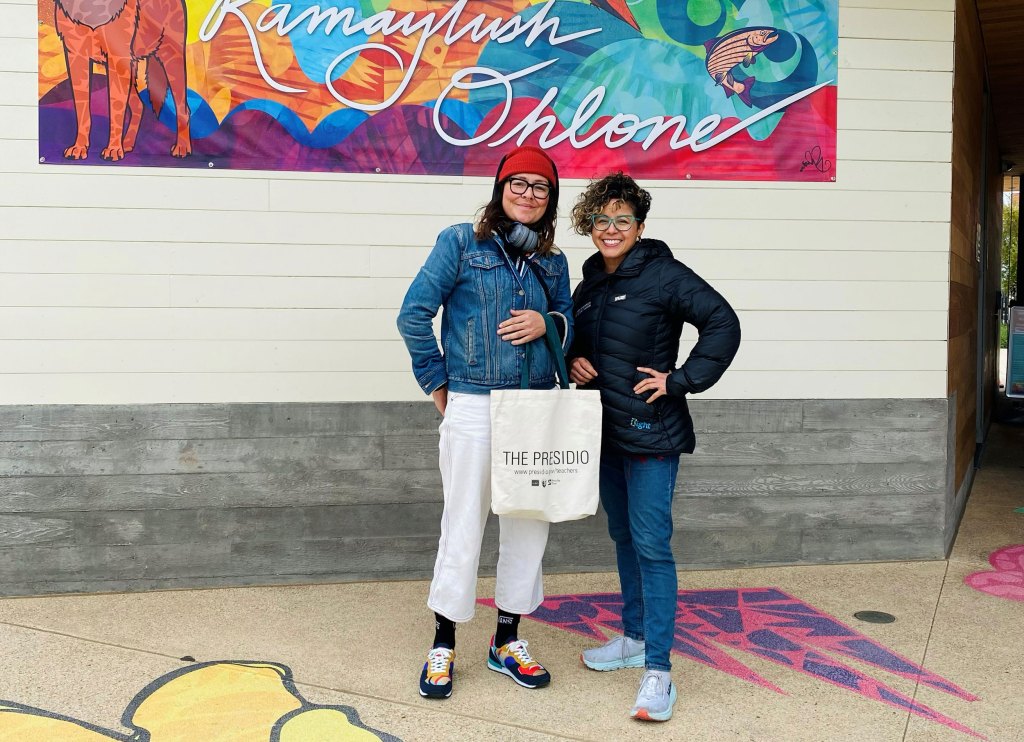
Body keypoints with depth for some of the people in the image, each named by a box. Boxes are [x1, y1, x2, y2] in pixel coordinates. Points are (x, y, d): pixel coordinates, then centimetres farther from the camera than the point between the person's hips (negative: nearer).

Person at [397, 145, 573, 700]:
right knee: (463, 526, 2)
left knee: (529, 526, 10)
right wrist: (437, 383, -4)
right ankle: (443, 646, 19)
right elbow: (414, 314, -5)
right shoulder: (462, 242, -2)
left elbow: (572, 329, 15)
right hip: (473, 408, -5)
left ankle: (507, 642, 27)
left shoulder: (553, 262, 11)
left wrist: (549, 323, -7)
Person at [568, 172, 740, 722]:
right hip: (605, 430, 8)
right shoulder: (588, 284, 12)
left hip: (651, 431, -7)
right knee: (623, 537, 17)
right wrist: (572, 362, 2)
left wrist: (680, 380, -18)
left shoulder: (663, 274, -10)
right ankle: (634, 638, 31)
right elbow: (574, 341, 25)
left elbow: (723, 324, -14)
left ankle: (658, 670, -2)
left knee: (651, 544, -8)